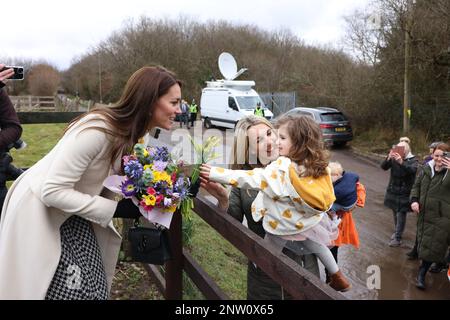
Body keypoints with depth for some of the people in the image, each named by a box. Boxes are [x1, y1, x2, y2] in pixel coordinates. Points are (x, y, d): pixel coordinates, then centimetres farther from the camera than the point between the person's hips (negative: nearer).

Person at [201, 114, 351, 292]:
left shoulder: (282, 168, -31)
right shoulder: (319, 166, -12)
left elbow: (253, 178, -32)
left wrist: (216, 174, -31)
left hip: (283, 224, -6)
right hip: (308, 221, 7)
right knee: (316, 246, 31)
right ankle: (339, 279, 47)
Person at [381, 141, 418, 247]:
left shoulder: (413, 160, -9)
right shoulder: (394, 159, 0)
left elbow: (412, 170, -29)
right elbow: (384, 167, -10)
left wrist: (401, 162, -45)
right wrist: (388, 158, -30)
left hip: (404, 193, -4)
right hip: (393, 190, 4)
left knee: (401, 214, -7)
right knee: (395, 212, 17)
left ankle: (397, 238, -2)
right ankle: (397, 231, 37)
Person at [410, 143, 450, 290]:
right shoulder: (427, 169, 5)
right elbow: (416, 185, 15)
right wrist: (414, 200, -1)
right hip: (425, 214, 5)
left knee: (432, 246, -2)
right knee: (423, 242, 18)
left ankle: (421, 274, 11)